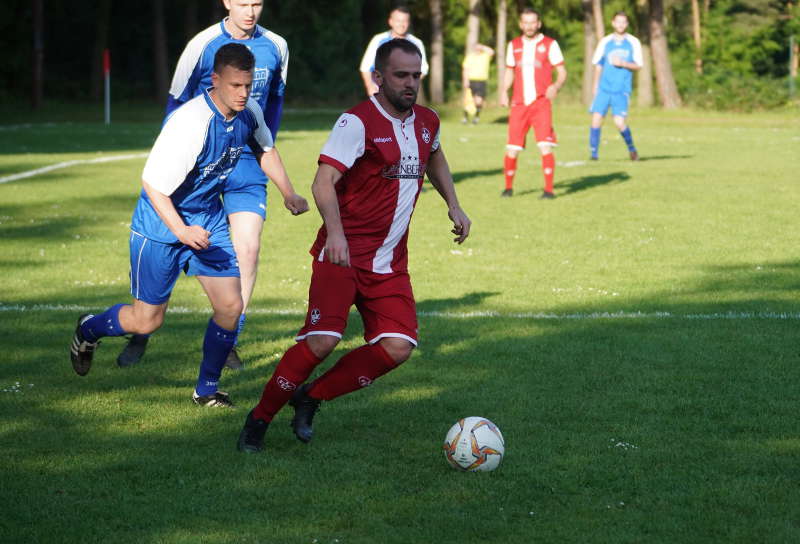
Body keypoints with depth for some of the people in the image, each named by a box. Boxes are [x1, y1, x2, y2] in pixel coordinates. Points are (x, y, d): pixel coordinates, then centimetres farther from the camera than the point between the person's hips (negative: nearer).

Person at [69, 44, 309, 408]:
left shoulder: (248, 112, -8)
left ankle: (207, 389, 16)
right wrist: (182, 231, -36)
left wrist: (289, 194, 10)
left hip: (208, 220, 6)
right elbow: (152, 184, -28)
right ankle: (88, 330, 35)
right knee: (146, 321, 3)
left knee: (230, 306, -5)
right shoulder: (189, 123, -32)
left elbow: (265, 150, 16)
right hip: (160, 225, -6)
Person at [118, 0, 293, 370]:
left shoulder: (275, 47, 3)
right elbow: (176, 103, -2)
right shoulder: (203, 45, -9)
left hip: (247, 166, 3)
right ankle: (141, 333, 16)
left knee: (248, 248, -7)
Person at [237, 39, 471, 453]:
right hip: (343, 252, -7)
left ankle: (311, 398, 9)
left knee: (397, 348, -9)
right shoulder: (357, 122, -12)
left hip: (390, 263, 7)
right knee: (323, 339, -22)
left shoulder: (427, 123, 10)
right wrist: (335, 232, -37)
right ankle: (259, 419, -3)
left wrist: (453, 205, 25)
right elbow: (324, 181, -23)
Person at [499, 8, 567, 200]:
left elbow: (562, 71, 0)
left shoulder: (549, 44, 1)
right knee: (512, 149, 0)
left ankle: (549, 189, -9)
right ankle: (508, 187, 18)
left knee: (545, 146, -15)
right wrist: (504, 91, 4)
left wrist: (556, 86, -21)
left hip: (541, 103, -3)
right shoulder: (514, 45, 12)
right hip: (519, 104, 3)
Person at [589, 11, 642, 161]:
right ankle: (593, 153, 1)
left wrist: (623, 63, -13)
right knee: (596, 118, -9)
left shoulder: (633, 42, 4)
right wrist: (596, 86, 14)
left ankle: (632, 149, 12)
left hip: (622, 89, -2)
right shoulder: (605, 42, 9)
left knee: (619, 121, -12)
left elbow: (638, 65, 3)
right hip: (604, 87, 2)